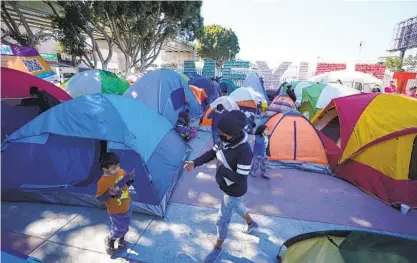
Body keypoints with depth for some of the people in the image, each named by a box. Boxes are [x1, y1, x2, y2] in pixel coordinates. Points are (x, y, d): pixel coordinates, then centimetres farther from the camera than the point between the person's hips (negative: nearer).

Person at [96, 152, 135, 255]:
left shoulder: (122, 172, -11)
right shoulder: (103, 182, -29)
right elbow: (99, 198, -19)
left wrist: (130, 179, -16)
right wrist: (110, 194, -37)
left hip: (127, 207, 6)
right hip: (116, 211, -6)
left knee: (125, 226, 24)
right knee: (119, 229, 9)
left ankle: (121, 239, 54)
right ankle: (109, 241, 41)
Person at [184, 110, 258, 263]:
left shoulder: (244, 151, -37)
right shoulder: (227, 140, -13)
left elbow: (240, 179, -32)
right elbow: (212, 153, -2)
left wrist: (221, 168, -24)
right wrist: (194, 163, -14)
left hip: (235, 192, -8)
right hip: (227, 187, 8)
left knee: (222, 220, 12)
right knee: (236, 206, 34)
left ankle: (217, 248, 41)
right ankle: (251, 223, 64)